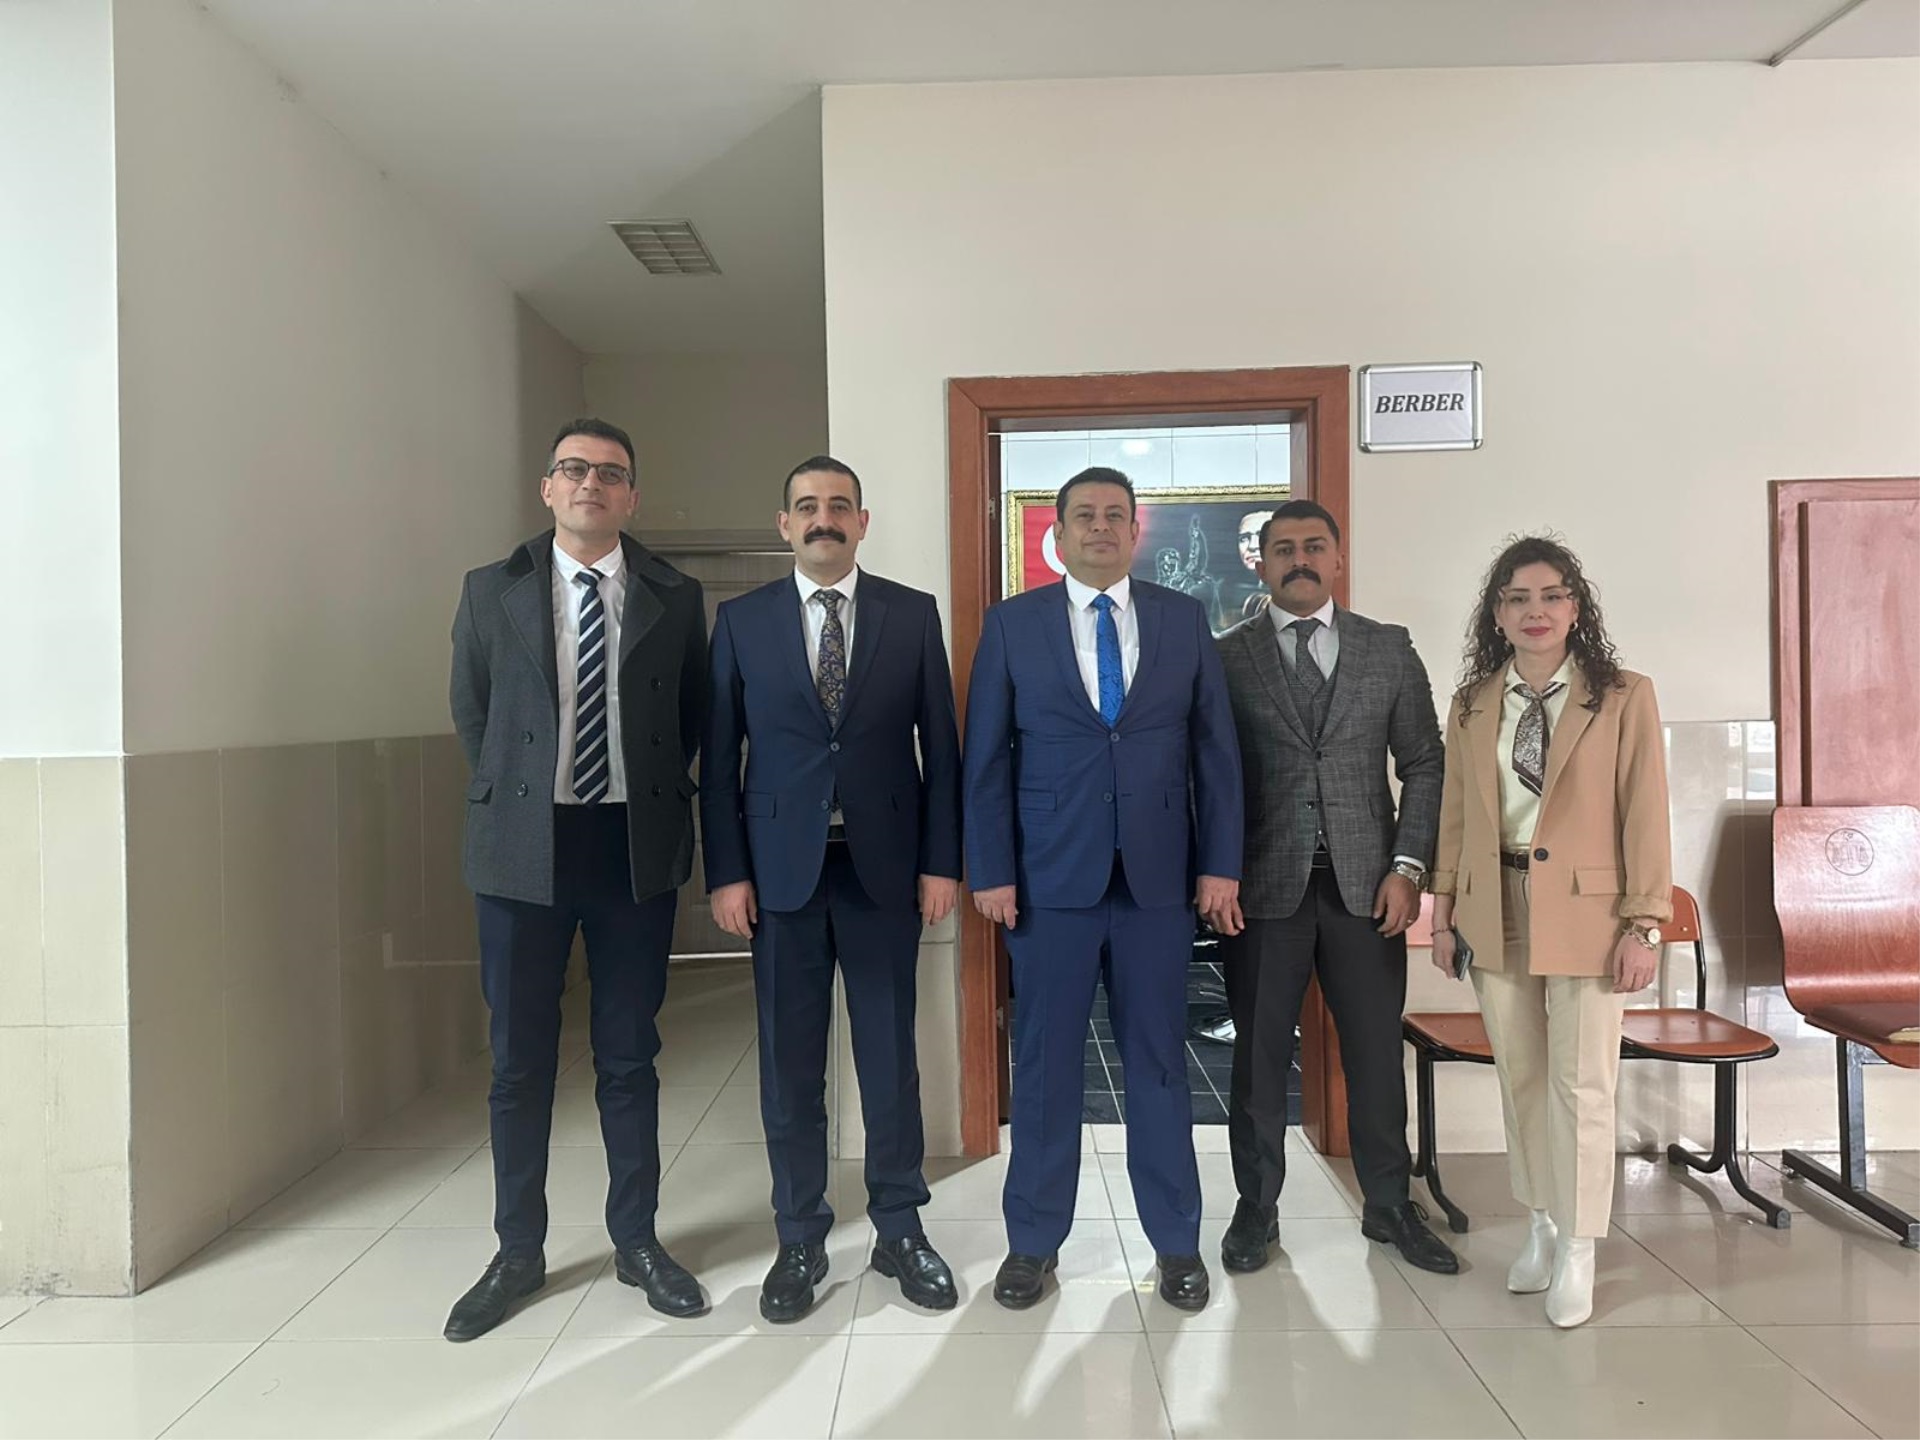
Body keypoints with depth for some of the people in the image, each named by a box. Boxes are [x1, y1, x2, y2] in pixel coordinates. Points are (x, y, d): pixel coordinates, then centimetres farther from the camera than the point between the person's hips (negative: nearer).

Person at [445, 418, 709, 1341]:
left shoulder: (674, 599, 2)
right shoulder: (492, 592, 4)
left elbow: (693, 714, 11)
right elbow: (471, 713, 12)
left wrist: (650, 792, 5)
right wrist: (512, 797, 8)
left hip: (636, 848, 0)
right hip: (523, 848, 0)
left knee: (628, 1055, 9)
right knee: (519, 1059, 9)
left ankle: (637, 1240, 24)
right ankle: (518, 1252, 24)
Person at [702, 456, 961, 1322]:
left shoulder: (913, 615, 4)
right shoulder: (741, 621, 4)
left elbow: (941, 746, 3)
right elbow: (719, 758, 3)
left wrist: (942, 861, -2)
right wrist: (726, 872, -3)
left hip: (884, 864, 0)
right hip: (781, 868, 1)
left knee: (890, 1054, 8)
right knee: (789, 1062, 8)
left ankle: (900, 1231, 24)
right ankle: (800, 1241, 23)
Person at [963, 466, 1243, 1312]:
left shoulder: (1184, 620, 6)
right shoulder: (1012, 624, 3)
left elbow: (1215, 750, 5)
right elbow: (987, 758, 1)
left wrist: (1220, 863, 0)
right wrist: (990, 870, -5)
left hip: (1158, 876, 1)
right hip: (1050, 876, -1)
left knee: (1159, 1059, 10)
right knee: (1044, 1062, 7)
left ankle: (1176, 1241, 25)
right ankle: (1034, 1242, 23)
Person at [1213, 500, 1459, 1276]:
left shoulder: (1389, 649, 7)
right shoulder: (1227, 655, 2)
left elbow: (1423, 764, 6)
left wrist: (1408, 866, -2)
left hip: (1364, 884, 2)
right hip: (1263, 885, -1)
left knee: (1376, 1051, 9)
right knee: (1259, 1055, 7)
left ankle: (1389, 1205, 27)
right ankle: (1256, 1208, 22)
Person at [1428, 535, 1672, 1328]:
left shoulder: (1624, 697, -4)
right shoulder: (1471, 703, 7)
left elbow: (1645, 815, -6)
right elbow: (1455, 810, 9)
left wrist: (1643, 924, -9)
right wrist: (1444, 907, 6)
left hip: (1585, 910, -3)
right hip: (1494, 911, 4)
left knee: (1582, 1083, 2)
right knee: (1519, 1077, 12)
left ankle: (1578, 1252, 16)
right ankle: (1541, 1227, 27)